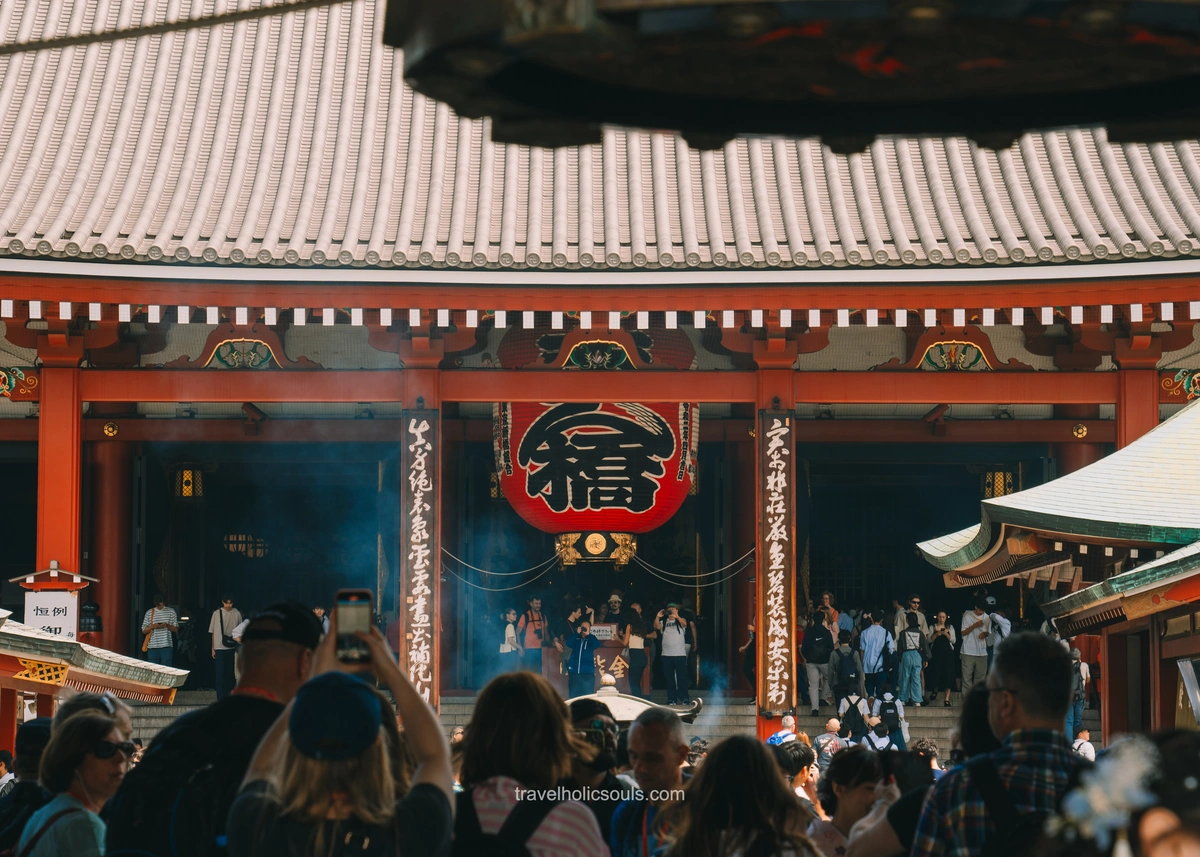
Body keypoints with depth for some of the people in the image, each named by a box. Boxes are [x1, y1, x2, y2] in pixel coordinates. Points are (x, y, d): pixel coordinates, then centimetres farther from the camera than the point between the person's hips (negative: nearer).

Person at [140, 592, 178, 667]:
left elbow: (176, 629, 6)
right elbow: (144, 630, 7)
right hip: (152, 647, 1)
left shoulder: (171, 612, 5)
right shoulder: (149, 613, 7)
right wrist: (152, 627, -13)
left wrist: (167, 626, -14)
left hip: (166, 646, -1)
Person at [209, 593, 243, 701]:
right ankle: (220, 698, 0)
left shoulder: (237, 613, 2)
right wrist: (213, 648, 3)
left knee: (231, 673, 4)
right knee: (220, 673, -2)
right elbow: (213, 632, 5)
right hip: (219, 648, -1)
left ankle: (229, 695, 13)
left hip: (232, 648, 1)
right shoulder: (217, 613, 2)